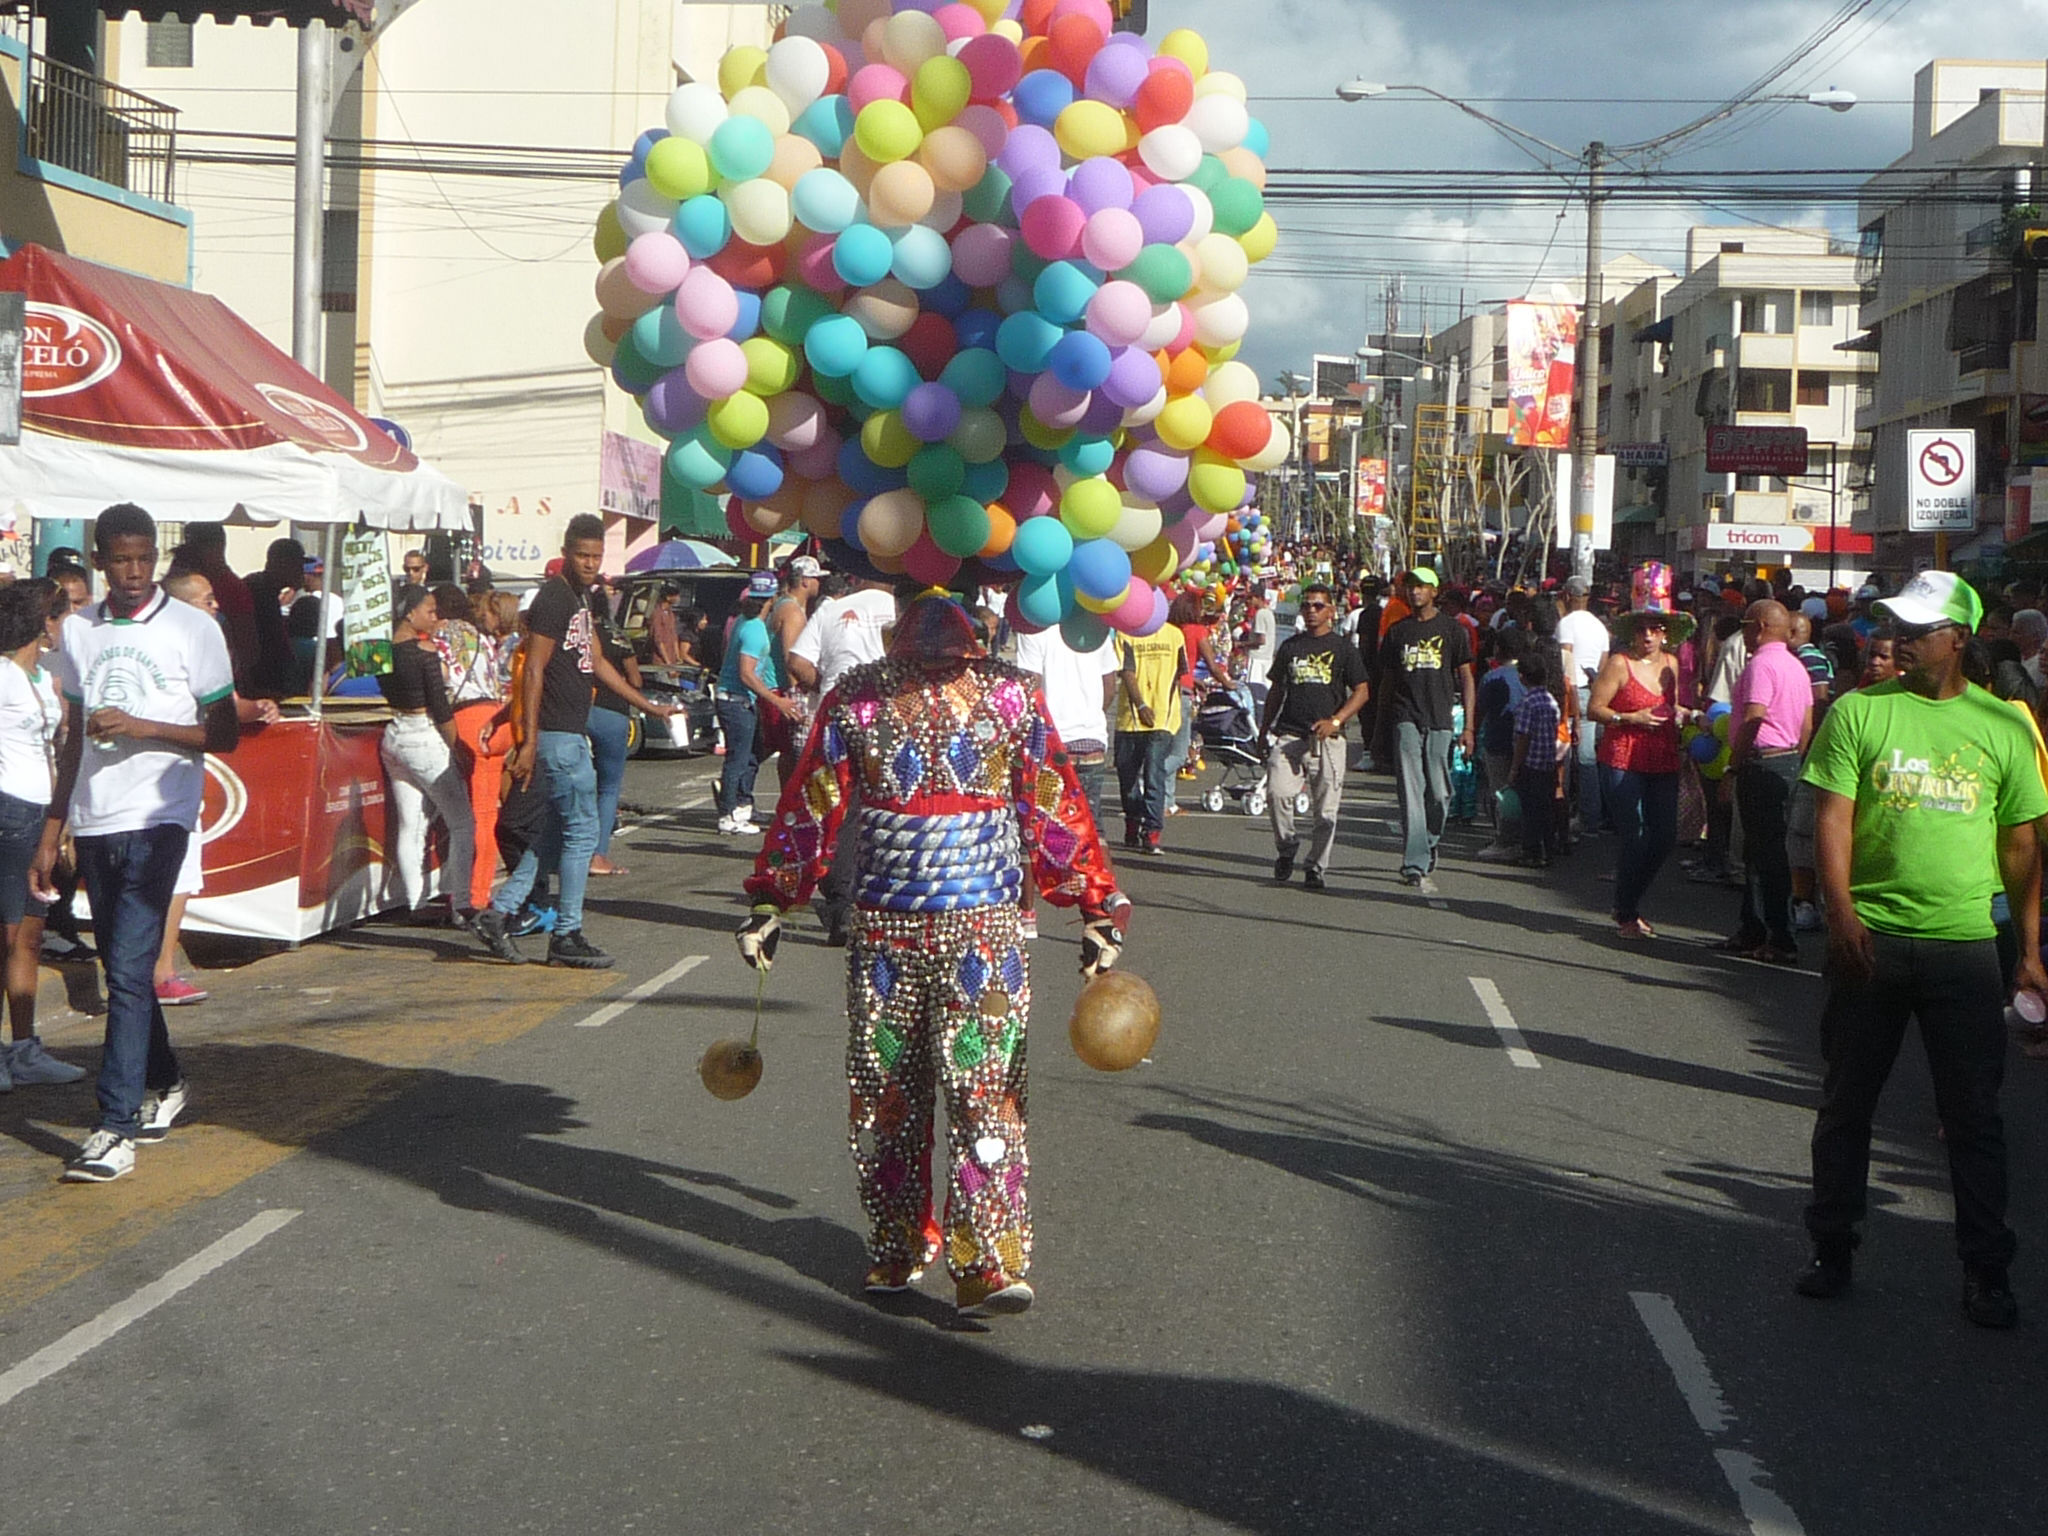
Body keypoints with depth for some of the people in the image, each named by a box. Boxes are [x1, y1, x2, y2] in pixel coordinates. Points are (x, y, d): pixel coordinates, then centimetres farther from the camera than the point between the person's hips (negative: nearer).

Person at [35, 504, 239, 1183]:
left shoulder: (193, 629, -3)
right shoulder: (78, 630, 12)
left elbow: (225, 732, -2)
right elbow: (75, 739, 17)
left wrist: (142, 726, -15)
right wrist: (50, 834, 15)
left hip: (157, 819, -5)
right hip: (93, 822, 5)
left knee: (128, 968, -12)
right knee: (123, 968, 13)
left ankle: (116, 1129, -12)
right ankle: (164, 1083, 32)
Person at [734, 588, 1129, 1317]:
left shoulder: (1010, 696, 1)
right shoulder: (858, 697, 3)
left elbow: (1056, 805, 3)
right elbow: (808, 805, 9)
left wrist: (1096, 909, 2)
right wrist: (770, 902, 9)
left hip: (984, 928, -2)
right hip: (881, 928, 2)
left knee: (985, 1092, -8)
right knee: (887, 1094, 8)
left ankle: (989, 1262, -8)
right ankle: (897, 1245, 23)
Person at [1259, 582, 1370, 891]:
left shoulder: (1343, 648, 5)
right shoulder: (1290, 646, 14)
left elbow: (1362, 692, 1)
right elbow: (1276, 690, 21)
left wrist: (1335, 720, -13)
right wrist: (1264, 729, 17)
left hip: (1327, 739, -2)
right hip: (1288, 735, 2)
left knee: (1325, 807, 0)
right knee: (1277, 793, -16)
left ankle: (1317, 867, 11)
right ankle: (1286, 848, 6)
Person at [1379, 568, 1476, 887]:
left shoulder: (1452, 629, 5)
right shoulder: (1398, 631, 10)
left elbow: (1466, 679, 6)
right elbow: (1387, 681, 15)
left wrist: (1468, 726, -1)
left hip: (1440, 720, 0)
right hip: (1406, 719, 1)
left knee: (1439, 793, 2)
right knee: (1411, 792, -8)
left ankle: (1430, 844, 27)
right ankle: (1415, 862, -10)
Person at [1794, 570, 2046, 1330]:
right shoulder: (1859, 711, 1)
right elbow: (1834, 817, -4)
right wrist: (1842, 912, -17)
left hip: (1965, 945, 0)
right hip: (1870, 937, 0)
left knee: (1974, 1112, 5)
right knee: (1847, 1101, 10)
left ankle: (1987, 1271, 15)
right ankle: (1832, 1248, 24)